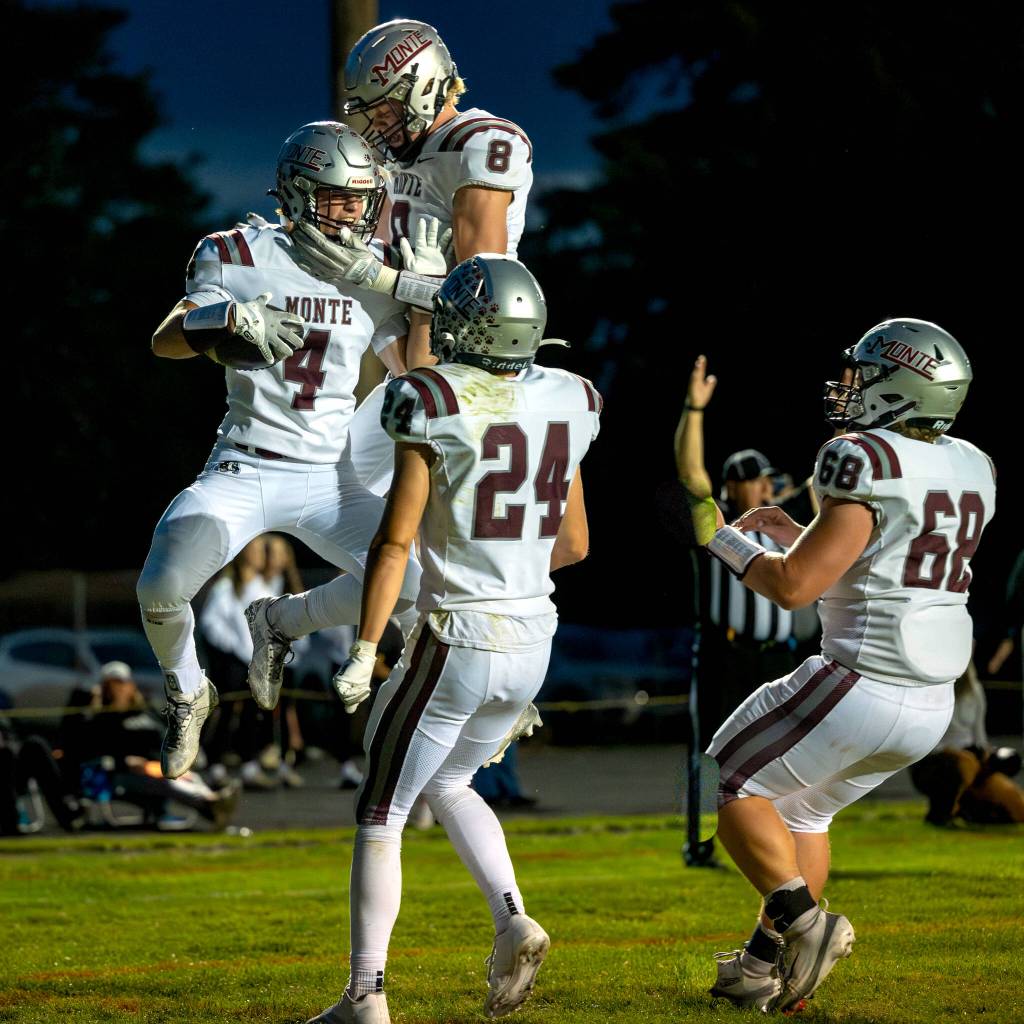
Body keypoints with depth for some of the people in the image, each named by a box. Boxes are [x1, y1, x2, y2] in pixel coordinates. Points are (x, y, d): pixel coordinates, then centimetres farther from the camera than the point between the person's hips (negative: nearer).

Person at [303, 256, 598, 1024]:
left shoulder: (437, 406, -14)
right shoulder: (565, 405, 4)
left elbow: (395, 539, -14)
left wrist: (364, 651, -10)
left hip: (455, 643, -6)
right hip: (531, 641, 6)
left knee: (382, 812, 8)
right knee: (448, 784, 27)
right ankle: (513, 922, 8)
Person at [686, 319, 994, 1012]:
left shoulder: (867, 463, -16)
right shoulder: (973, 471, 9)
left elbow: (793, 586, -16)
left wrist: (721, 538, -1)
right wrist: (803, 535, 21)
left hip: (861, 688, -8)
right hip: (932, 705, 8)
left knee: (733, 783, 11)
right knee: (803, 808, 27)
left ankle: (802, 919, -5)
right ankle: (767, 967, 28)